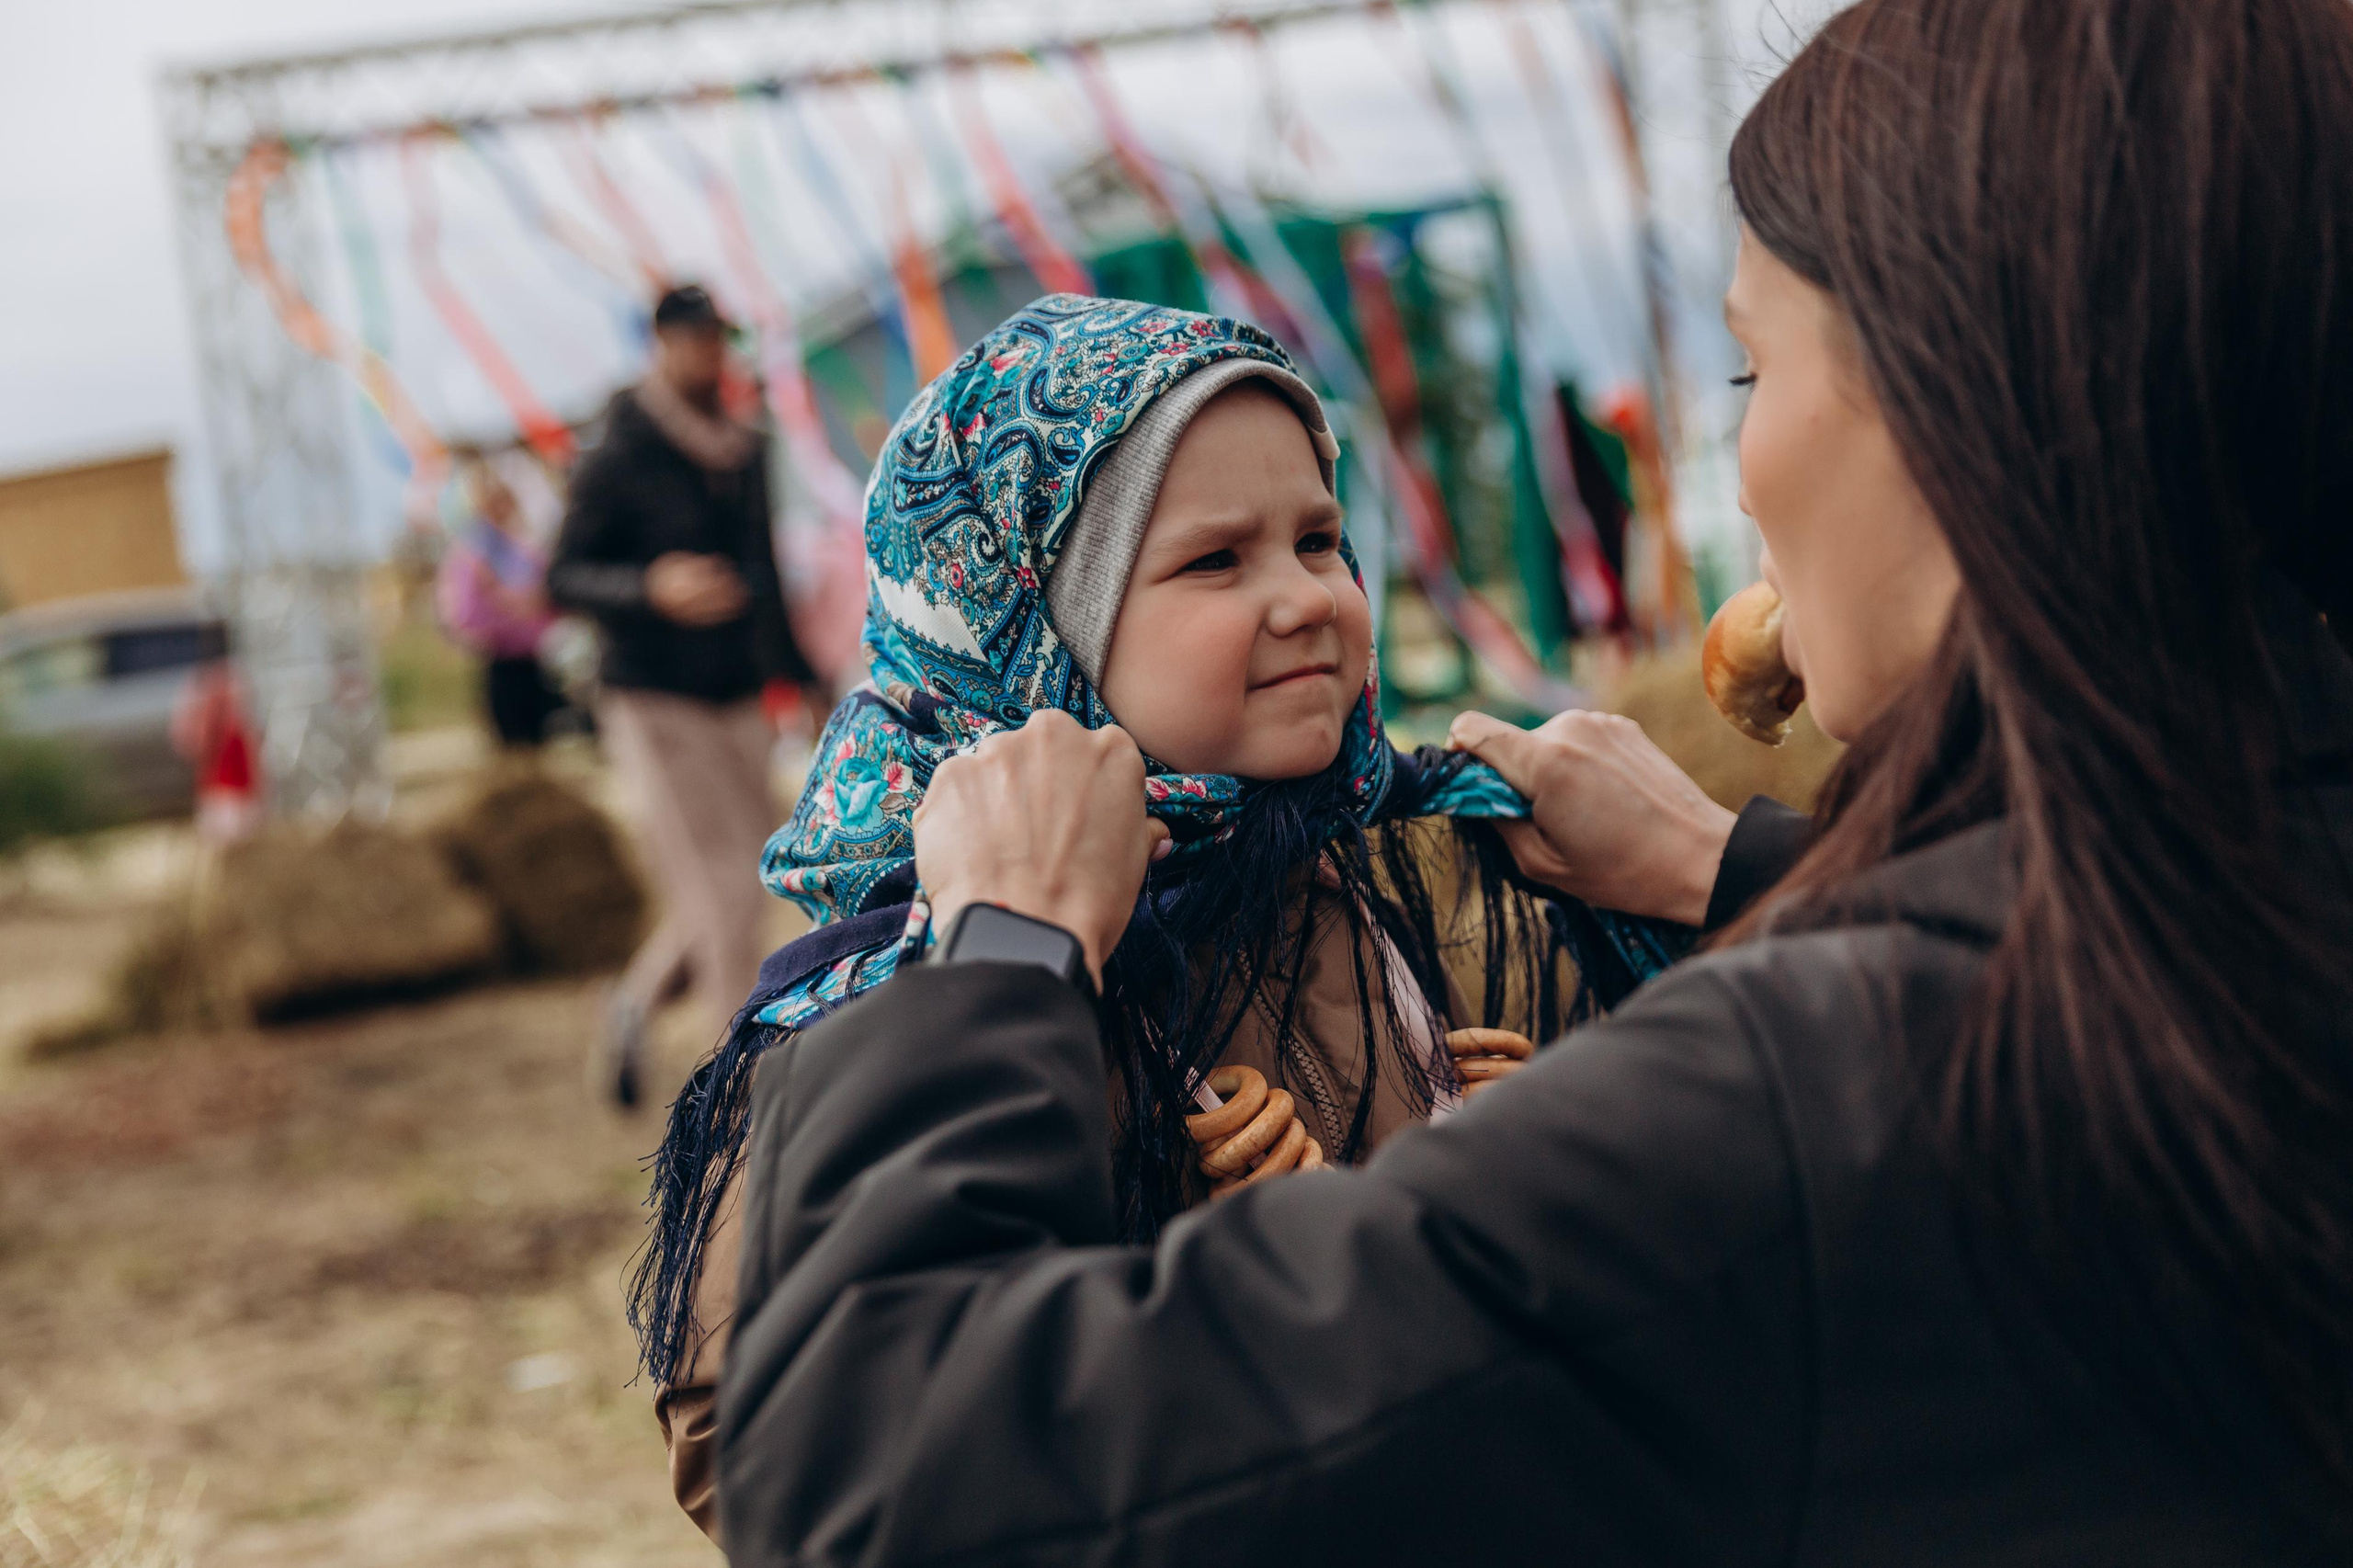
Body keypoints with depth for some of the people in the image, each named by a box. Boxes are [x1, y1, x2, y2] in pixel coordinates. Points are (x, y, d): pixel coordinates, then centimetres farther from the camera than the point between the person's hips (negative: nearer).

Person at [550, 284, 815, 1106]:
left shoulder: (747, 454, 11)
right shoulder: (619, 460, -8)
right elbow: (564, 578, -11)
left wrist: (795, 671, 24)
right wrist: (652, 587, -28)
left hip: (738, 702, 7)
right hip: (655, 705, -6)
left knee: (743, 877, 6)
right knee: (718, 893, -9)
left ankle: (634, 1004, 29)